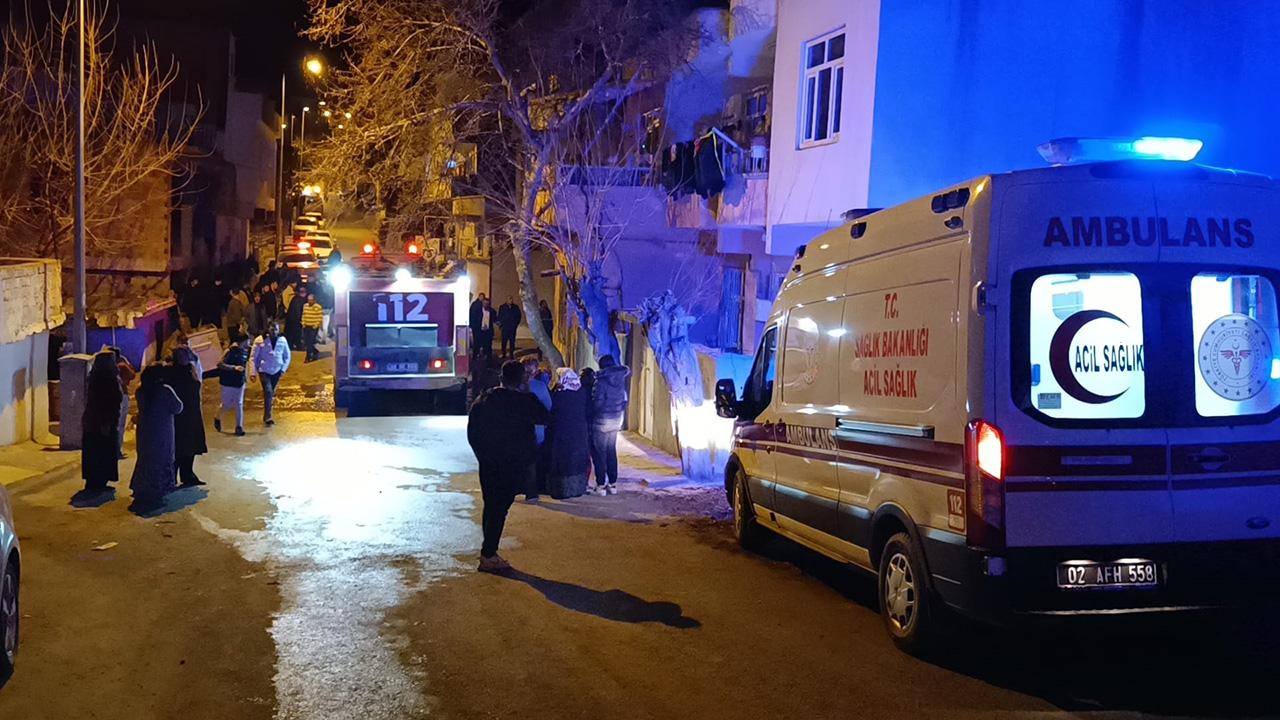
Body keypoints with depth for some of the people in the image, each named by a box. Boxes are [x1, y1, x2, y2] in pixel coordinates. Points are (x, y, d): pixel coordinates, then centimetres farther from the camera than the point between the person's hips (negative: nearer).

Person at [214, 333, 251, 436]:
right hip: (228, 382, -5)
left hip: (240, 383, 5)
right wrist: (234, 367, -32)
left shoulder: (245, 351, 3)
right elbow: (220, 364, -23)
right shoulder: (230, 351, -17)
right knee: (227, 404, 5)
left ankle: (239, 427, 5)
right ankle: (217, 418, 34)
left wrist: (245, 375, 12)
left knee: (239, 405, 2)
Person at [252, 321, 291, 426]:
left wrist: (283, 369, -2)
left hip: (276, 371, 3)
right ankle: (268, 417, -15)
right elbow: (255, 356, -5)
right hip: (264, 371, -3)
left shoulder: (282, 341, -8)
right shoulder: (261, 341, -16)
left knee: (271, 394, 16)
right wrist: (256, 370, -3)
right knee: (268, 392, -17)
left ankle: (267, 416, 32)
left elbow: (287, 356, 5)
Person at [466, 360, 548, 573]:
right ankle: (488, 556, -4)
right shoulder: (523, 401, -12)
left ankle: (488, 552, 21)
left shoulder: (483, 400, 4)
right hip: (512, 465, -6)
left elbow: (472, 430, 8)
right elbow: (543, 418, 2)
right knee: (500, 508, -3)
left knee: (490, 506, 15)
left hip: (487, 465, 6)